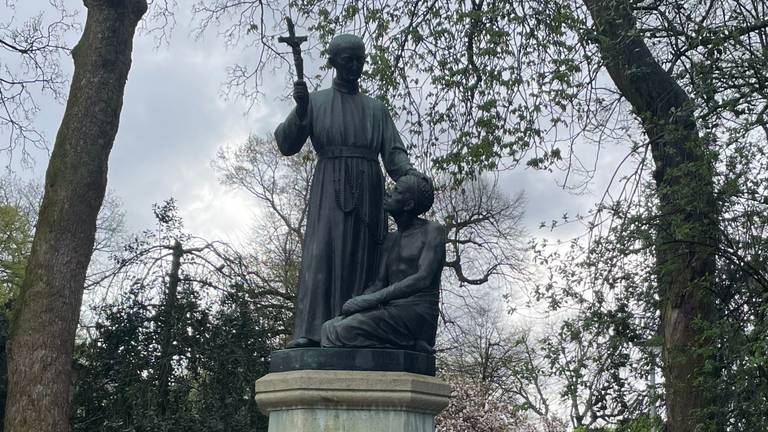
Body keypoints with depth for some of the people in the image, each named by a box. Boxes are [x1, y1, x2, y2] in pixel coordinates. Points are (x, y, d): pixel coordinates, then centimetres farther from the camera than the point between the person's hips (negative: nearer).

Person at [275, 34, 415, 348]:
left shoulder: (376, 109, 20)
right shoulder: (316, 102, 14)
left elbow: (394, 152, 10)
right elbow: (286, 144, 4)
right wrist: (300, 110, -15)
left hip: (367, 191, 3)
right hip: (330, 188, -3)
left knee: (362, 260, -6)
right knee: (321, 253, -18)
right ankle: (308, 332, -25)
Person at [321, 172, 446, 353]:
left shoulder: (433, 231, -1)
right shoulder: (391, 240, 23)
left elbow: (423, 279, -15)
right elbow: (379, 283, 14)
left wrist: (372, 299, -20)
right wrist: (359, 301, -10)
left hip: (417, 315, -7)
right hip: (391, 310, 7)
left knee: (341, 332, -23)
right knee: (329, 327, -14)